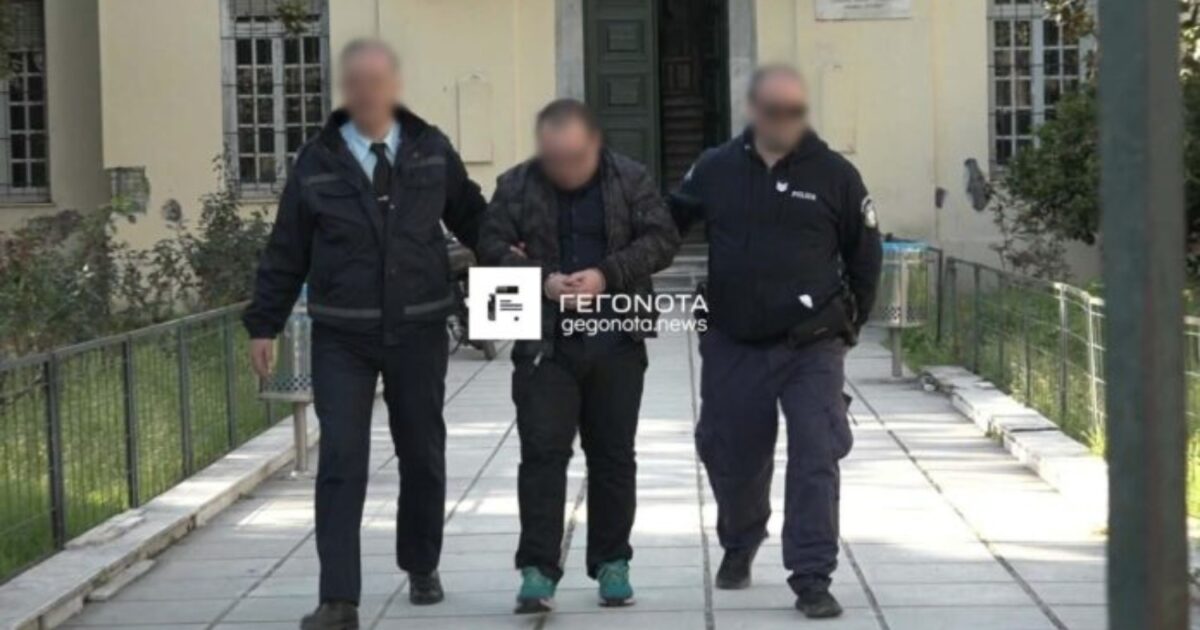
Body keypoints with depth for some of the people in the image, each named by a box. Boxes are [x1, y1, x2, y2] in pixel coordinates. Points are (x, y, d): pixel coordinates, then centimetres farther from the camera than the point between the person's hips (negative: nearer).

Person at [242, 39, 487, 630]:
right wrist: (263, 322, 3)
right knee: (340, 463, -6)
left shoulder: (431, 150, 3)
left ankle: (422, 569, 34)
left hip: (418, 333, 2)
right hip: (341, 338, -1)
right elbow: (286, 249, 4)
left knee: (423, 456, 13)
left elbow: (470, 215, 10)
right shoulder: (318, 161, 0)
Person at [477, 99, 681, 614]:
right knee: (542, 452, -6)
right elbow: (492, 247, -2)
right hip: (543, 342, -1)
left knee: (613, 455, 9)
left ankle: (611, 563, 20)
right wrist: (542, 280, -18)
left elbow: (662, 238, -4)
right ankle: (537, 570, -4)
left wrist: (608, 274, -17)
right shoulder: (516, 186, 0)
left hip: (616, 340, 1)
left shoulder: (630, 179, 1)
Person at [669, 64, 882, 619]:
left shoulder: (834, 175, -2)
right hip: (732, 347, 2)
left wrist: (847, 323, 8)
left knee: (815, 461, -9)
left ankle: (812, 579, -3)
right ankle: (738, 548, 40)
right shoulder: (715, 169, 1)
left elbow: (865, 256, 6)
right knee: (730, 457, 14)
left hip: (811, 349, -2)